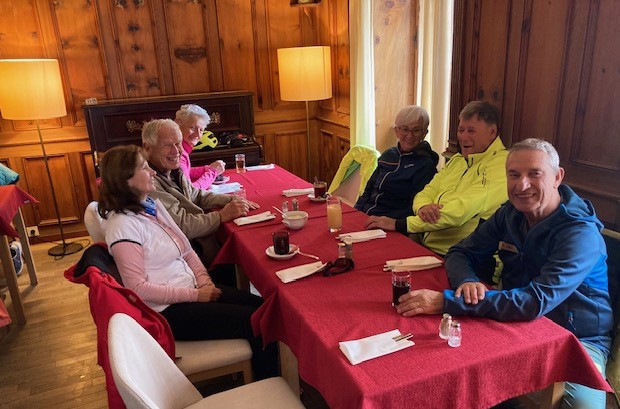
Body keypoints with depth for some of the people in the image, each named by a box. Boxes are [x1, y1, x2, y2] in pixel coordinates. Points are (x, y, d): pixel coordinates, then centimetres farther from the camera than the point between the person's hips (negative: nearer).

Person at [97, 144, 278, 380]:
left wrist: (204, 281, -4)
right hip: (168, 311, -8)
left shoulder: (154, 205, 8)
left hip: (191, 291, 8)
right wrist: (195, 295, -18)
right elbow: (138, 287, -20)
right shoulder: (122, 224, -18)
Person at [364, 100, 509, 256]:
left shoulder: (501, 166, -10)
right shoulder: (457, 160, 18)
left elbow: (461, 210, -21)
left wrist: (398, 224, -23)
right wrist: (423, 207, -14)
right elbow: (427, 192, 13)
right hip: (425, 247, 7)